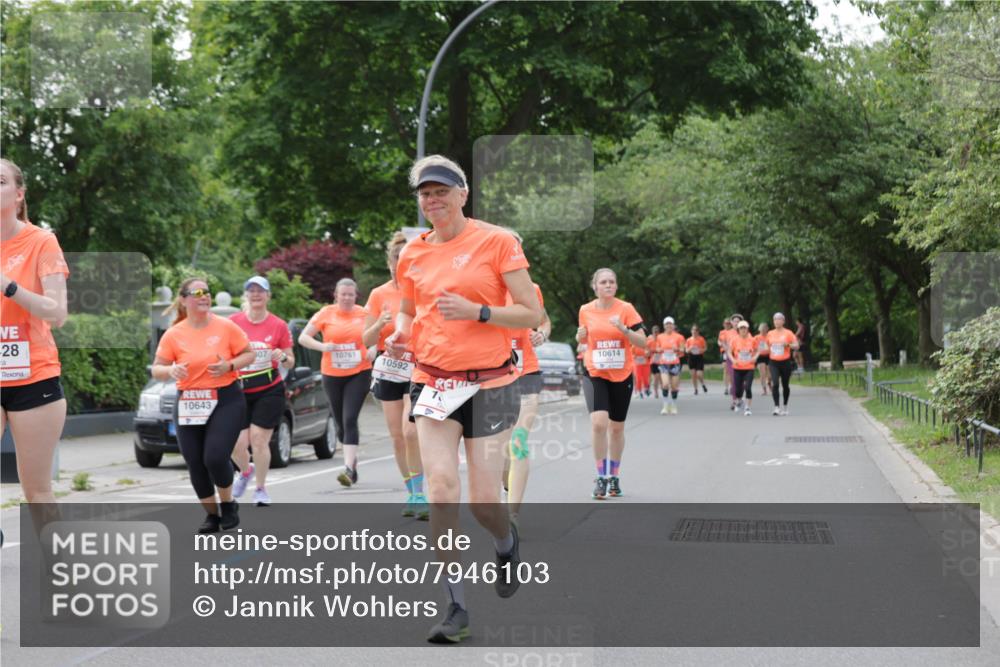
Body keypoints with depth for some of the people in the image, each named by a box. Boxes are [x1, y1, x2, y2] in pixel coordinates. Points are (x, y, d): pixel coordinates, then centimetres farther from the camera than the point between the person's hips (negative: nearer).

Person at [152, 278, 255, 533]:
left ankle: (228, 504, 13)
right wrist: (171, 370, -20)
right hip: (188, 404, 3)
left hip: (226, 400, -2)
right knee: (195, 464, 3)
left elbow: (250, 354, 3)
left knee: (215, 457, -16)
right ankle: (212, 514, 25)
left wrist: (229, 365, -15)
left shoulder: (226, 327, -3)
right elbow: (156, 370, 2)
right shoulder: (173, 334, 0)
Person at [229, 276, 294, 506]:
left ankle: (261, 489, 11)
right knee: (236, 443, -4)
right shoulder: (233, 322, 0)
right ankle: (246, 471, 31)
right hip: (239, 392, 1)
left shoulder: (278, 325, -1)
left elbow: (290, 363, 5)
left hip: (269, 392, -1)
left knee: (259, 440, -8)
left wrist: (283, 357, -17)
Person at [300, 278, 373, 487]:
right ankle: (352, 458, 35)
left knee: (350, 420, -15)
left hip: (359, 374, -2)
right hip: (332, 376, 2)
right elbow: (303, 338, -1)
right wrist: (322, 346, -18)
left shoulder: (364, 314, 0)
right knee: (341, 423, 11)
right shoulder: (326, 313, -2)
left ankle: (349, 469, -19)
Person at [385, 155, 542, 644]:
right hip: (432, 383, 3)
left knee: (483, 500, -3)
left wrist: (476, 311, -22)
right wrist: (401, 334, 0)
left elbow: (532, 314, -8)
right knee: (440, 486, -9)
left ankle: (507, 546, 35)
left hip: (489, 384, -3)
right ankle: (455, 607, -1)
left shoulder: (496, 242, -6)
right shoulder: (412, 253, 7)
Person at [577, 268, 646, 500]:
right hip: (595, 374, 0)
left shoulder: (625, 309, -7)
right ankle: (601, 477, -7)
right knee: (598, 422, -19)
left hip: (621, 375, 0)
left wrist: (622, 328, -25)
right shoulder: (586, 310, 0)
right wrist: (581, 336, -6)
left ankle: (614, 477, 27)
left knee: (616, 428, 10)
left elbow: (642, 341, -10)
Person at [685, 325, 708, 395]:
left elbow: (705, 347, 6)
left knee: (699, 374, -10)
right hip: (691, 357, 2)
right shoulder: (689, 340, 2)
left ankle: (703, 384, 21)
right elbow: (687, 350, 5)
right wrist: (690, 349, -16)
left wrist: (701, 350, -13)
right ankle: (695, 389, 15)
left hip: (699, 357, -2)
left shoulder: (701, 339, -3)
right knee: (693, 374, 1)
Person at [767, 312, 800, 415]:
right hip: (773, 362, 2)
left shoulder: (788, 333, -3)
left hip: (785, 362, -2)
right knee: (775, 384, -15)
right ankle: (776, 407, -17)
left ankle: (785, 406, 29)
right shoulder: (770, 334, 8)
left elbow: (796, 346, -9)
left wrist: (788, 345, -24)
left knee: (785, 385, 10)